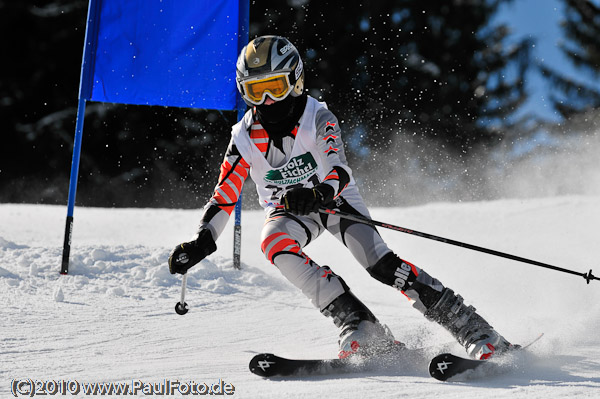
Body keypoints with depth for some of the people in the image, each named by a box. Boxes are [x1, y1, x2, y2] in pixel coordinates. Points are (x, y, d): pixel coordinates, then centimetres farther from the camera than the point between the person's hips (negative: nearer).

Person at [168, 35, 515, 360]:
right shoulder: (245, 138, -11)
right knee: (275, 243, -32)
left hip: (336, 198, -2)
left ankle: (475, 331, -20)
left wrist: (321, 193, -55)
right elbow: (224, 195, -6)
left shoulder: (318, 119, -19)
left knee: (380, 263, -24)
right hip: (289, 210, 2)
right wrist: (201, 243, -19)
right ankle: (361, 329, -33)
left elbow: (340, 170, -33)